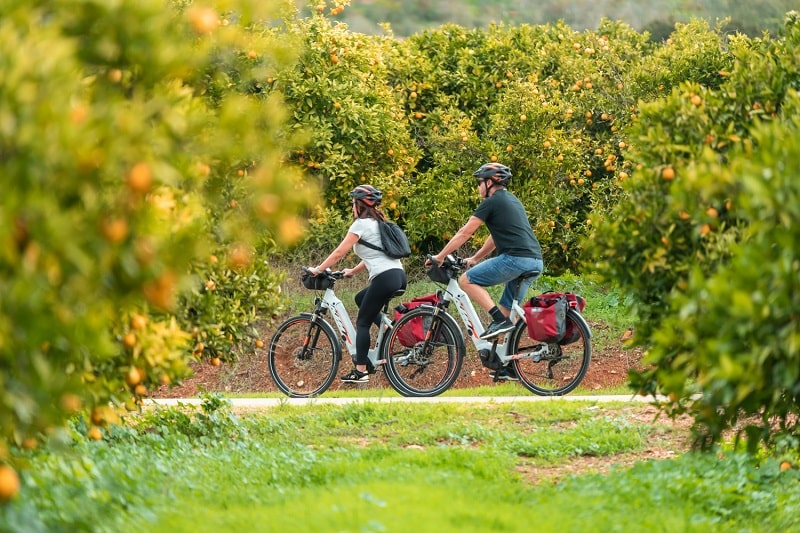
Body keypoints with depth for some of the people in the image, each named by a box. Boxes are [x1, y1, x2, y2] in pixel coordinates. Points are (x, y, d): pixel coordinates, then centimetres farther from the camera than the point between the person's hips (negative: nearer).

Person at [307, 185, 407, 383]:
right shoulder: (379, 223, 22)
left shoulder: (361, 224, -3)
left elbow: (339, 253, -4)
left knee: (362, 322, 1)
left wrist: (317, 270, 6)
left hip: (384, 278, -8)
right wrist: (352, 271, 34)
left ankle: (360, 371, -1)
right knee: (361, 299, 27)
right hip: (399, 276, 8)